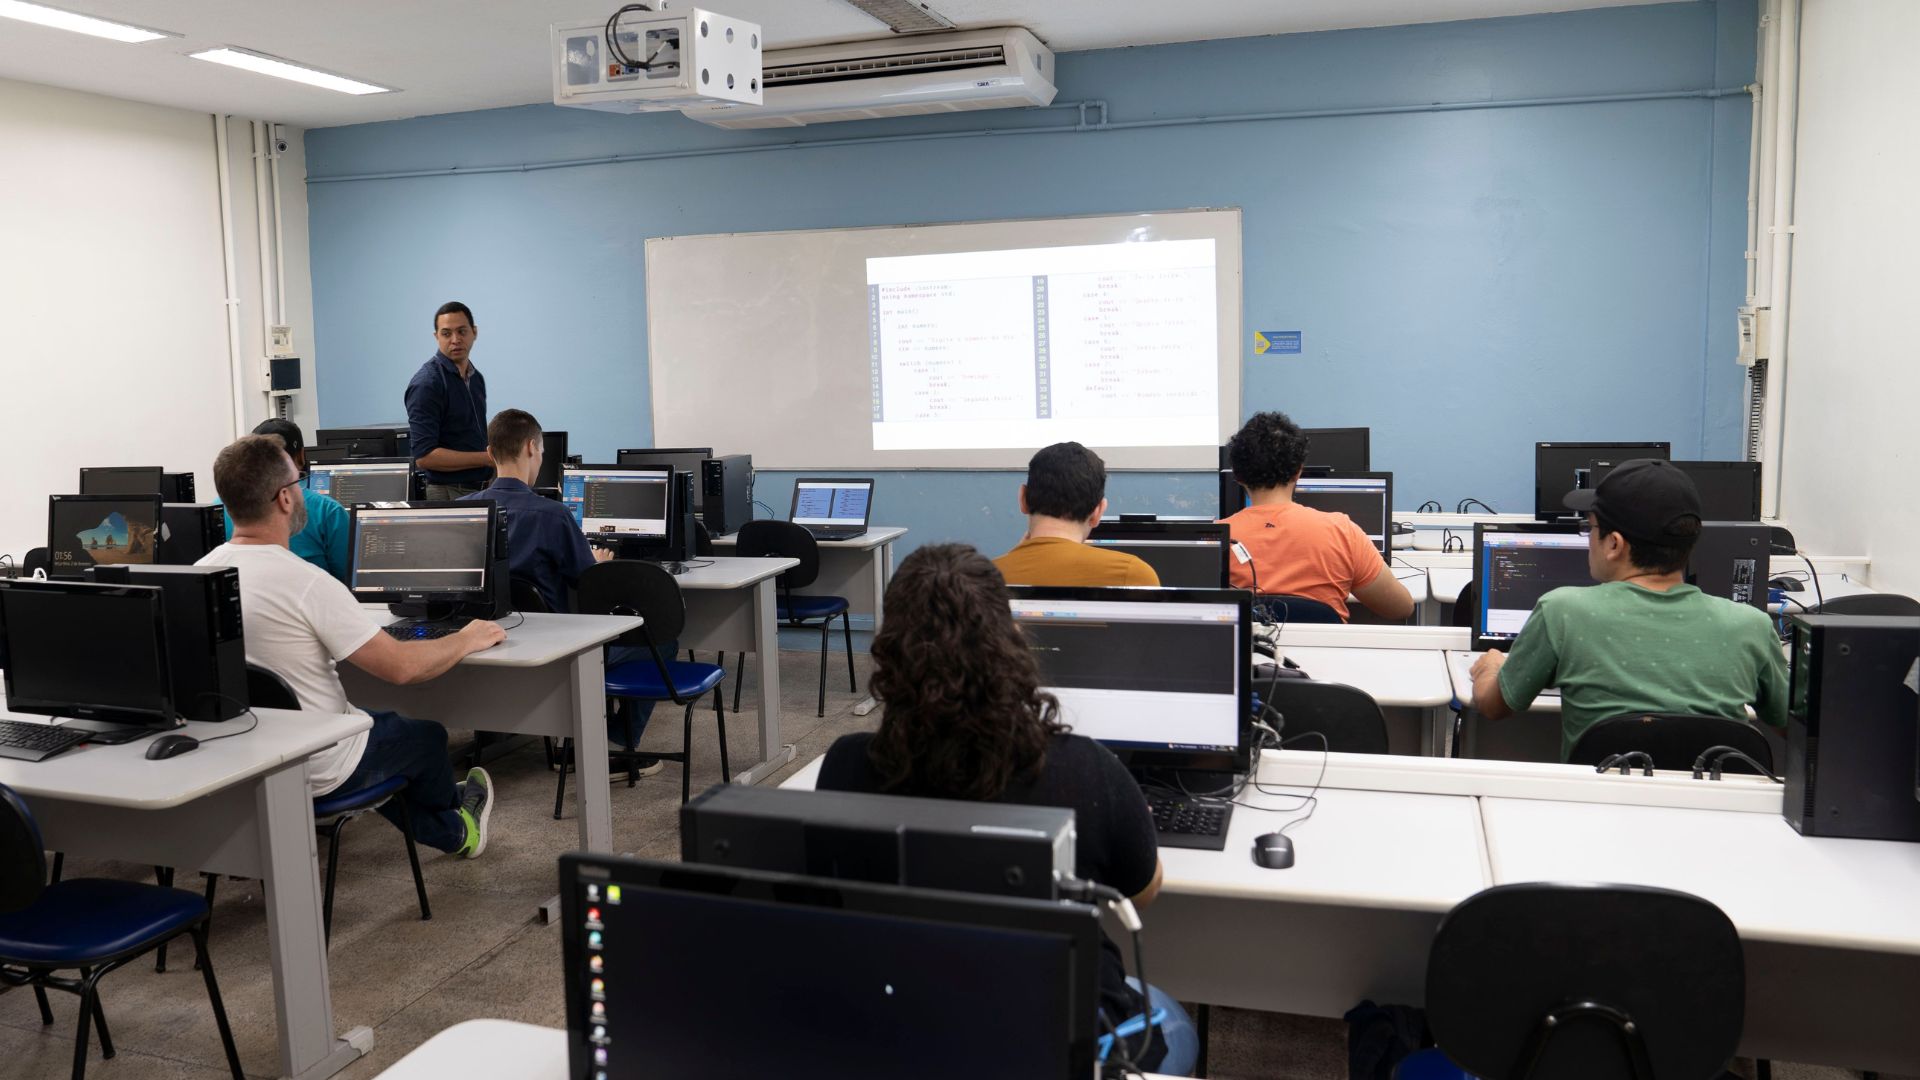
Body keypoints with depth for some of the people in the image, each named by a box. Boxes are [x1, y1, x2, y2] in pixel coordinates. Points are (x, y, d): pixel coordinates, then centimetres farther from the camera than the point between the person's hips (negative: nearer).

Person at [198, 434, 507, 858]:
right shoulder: (305, 582, -27)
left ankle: (453, 832, 44)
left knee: (374, 725, 33)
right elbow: (400, 666, -25)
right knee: (428, 735, 21)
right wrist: (468, 639, -7)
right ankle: (450, 805, 53)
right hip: (316, 771, -7)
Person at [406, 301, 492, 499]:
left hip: (480, 489, 7)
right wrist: (488, 459, -19)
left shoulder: (476, 378, 12)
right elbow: (424, 455, -20)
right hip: (447, 493, -7)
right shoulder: (426, 383, -13)